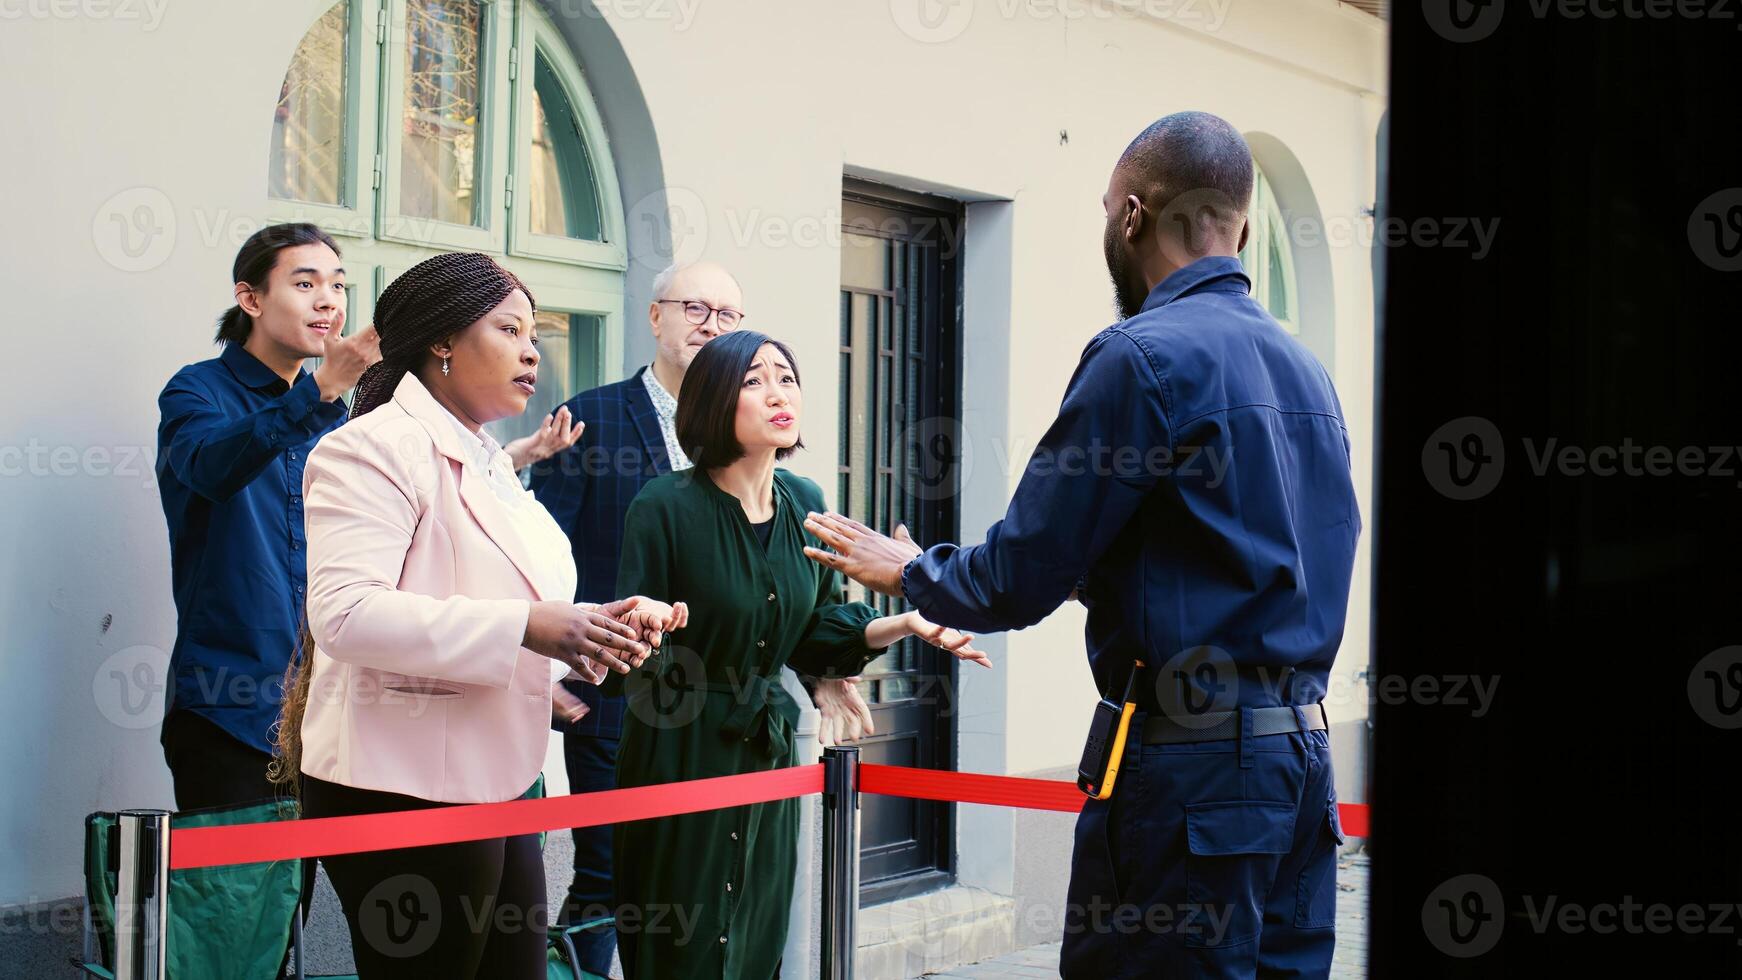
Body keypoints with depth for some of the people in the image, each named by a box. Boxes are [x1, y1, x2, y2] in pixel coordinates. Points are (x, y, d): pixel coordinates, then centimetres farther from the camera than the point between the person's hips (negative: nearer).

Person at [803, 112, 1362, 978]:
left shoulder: (1141, 356, -11)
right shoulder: (1305, 371, 14)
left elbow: (1018, 581, -9)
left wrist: (906, 571, 11)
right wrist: (1098, 573, 34)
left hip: (1191, 763, -8)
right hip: (1304, 753, 8)